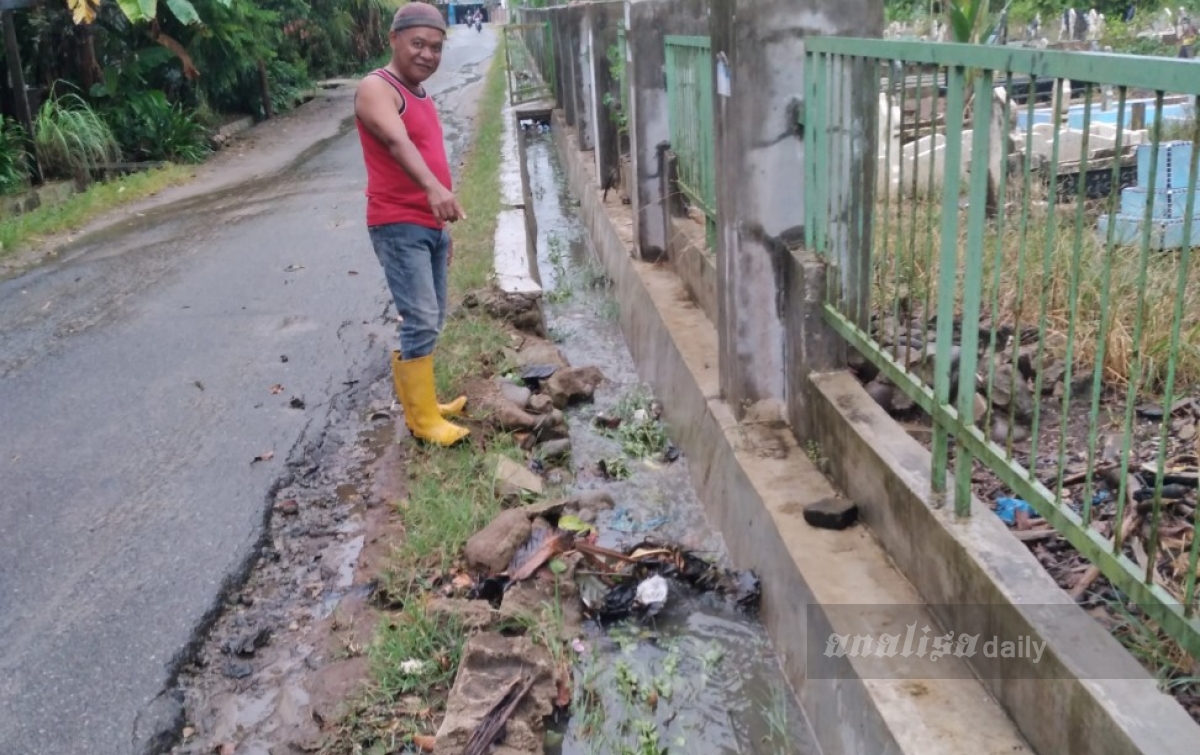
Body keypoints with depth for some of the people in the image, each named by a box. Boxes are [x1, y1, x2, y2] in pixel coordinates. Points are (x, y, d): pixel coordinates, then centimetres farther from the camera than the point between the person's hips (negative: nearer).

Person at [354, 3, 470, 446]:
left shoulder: (420, 95, 17)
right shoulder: (377, 88, -11)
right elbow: (397, 143, -32)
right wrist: (433, 188, -50)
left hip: (429, 226, 9)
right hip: (398, 227, -9)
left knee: (430, 320, 14)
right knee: (421, 322, -12)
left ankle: (418, 399, 26)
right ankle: (424, 420, -3)